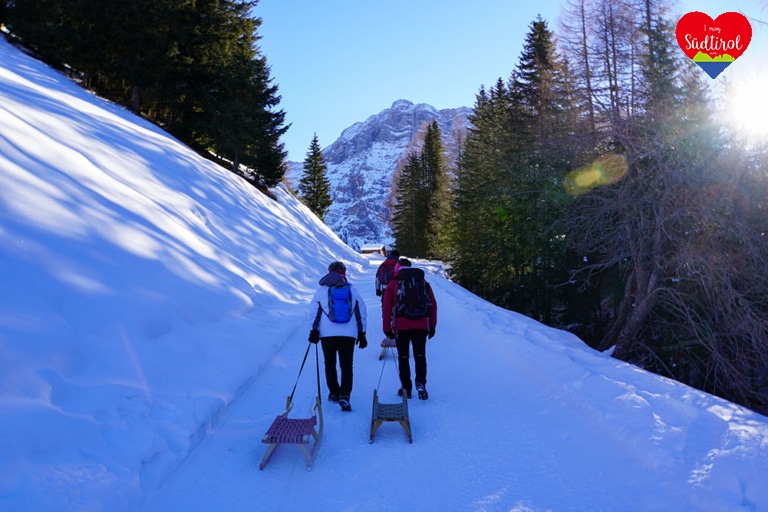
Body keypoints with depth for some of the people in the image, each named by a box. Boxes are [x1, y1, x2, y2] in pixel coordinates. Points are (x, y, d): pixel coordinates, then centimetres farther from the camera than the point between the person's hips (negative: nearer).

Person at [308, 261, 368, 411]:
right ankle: (344, 395, -13)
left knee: (330, 365, 16)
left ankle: (334, 393, 24)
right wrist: (362, 334, 13)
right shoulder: (352, 290, 8)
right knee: (346, 366, 2)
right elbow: (362, 313, 8)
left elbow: (314, 312, 1)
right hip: (348, 335, 1)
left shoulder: (322, 290, 3)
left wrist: (314, 331, 7)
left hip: (327, 335, 0)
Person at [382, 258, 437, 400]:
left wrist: (387, 328, 5)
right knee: (420, 355, 9)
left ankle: (406, 388, 11)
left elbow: (386, 308, 0)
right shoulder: (424, 283, 10)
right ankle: (420, 383, -8)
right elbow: (433, 305, 8)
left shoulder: (393, 284, 3)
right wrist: (432, 326, 13)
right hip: (421, 326, 2)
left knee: (403, 357, 9)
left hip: (401, 327, -2)